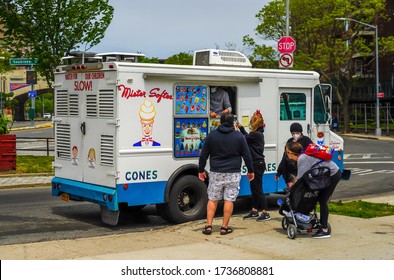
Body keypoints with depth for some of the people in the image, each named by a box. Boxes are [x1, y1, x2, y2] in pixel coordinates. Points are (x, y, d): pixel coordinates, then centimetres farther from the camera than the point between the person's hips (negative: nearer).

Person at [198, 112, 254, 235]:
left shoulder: (212, 135, 2)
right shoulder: (239, 136, -1)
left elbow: (204, 155, 4)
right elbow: (246, 155, 2)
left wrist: (201, 170, 14)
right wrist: (250, 171, 12)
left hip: (216, 173, 1)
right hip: (233, 174, -1)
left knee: (212, 199, 10)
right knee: (229, 200, 3)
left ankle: (208, 225, 6)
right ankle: (224, 227, 5)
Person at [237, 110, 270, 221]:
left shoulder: (256, 134, -18)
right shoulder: (257, 134, 12)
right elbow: (247, 137, 27)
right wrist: (241, 127, 26)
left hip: (257, 164, -10)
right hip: (256, 164, 10)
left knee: (258, 189, -7)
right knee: (254, 188, 15)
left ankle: (265, 213, -4)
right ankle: (254, 211, 24)